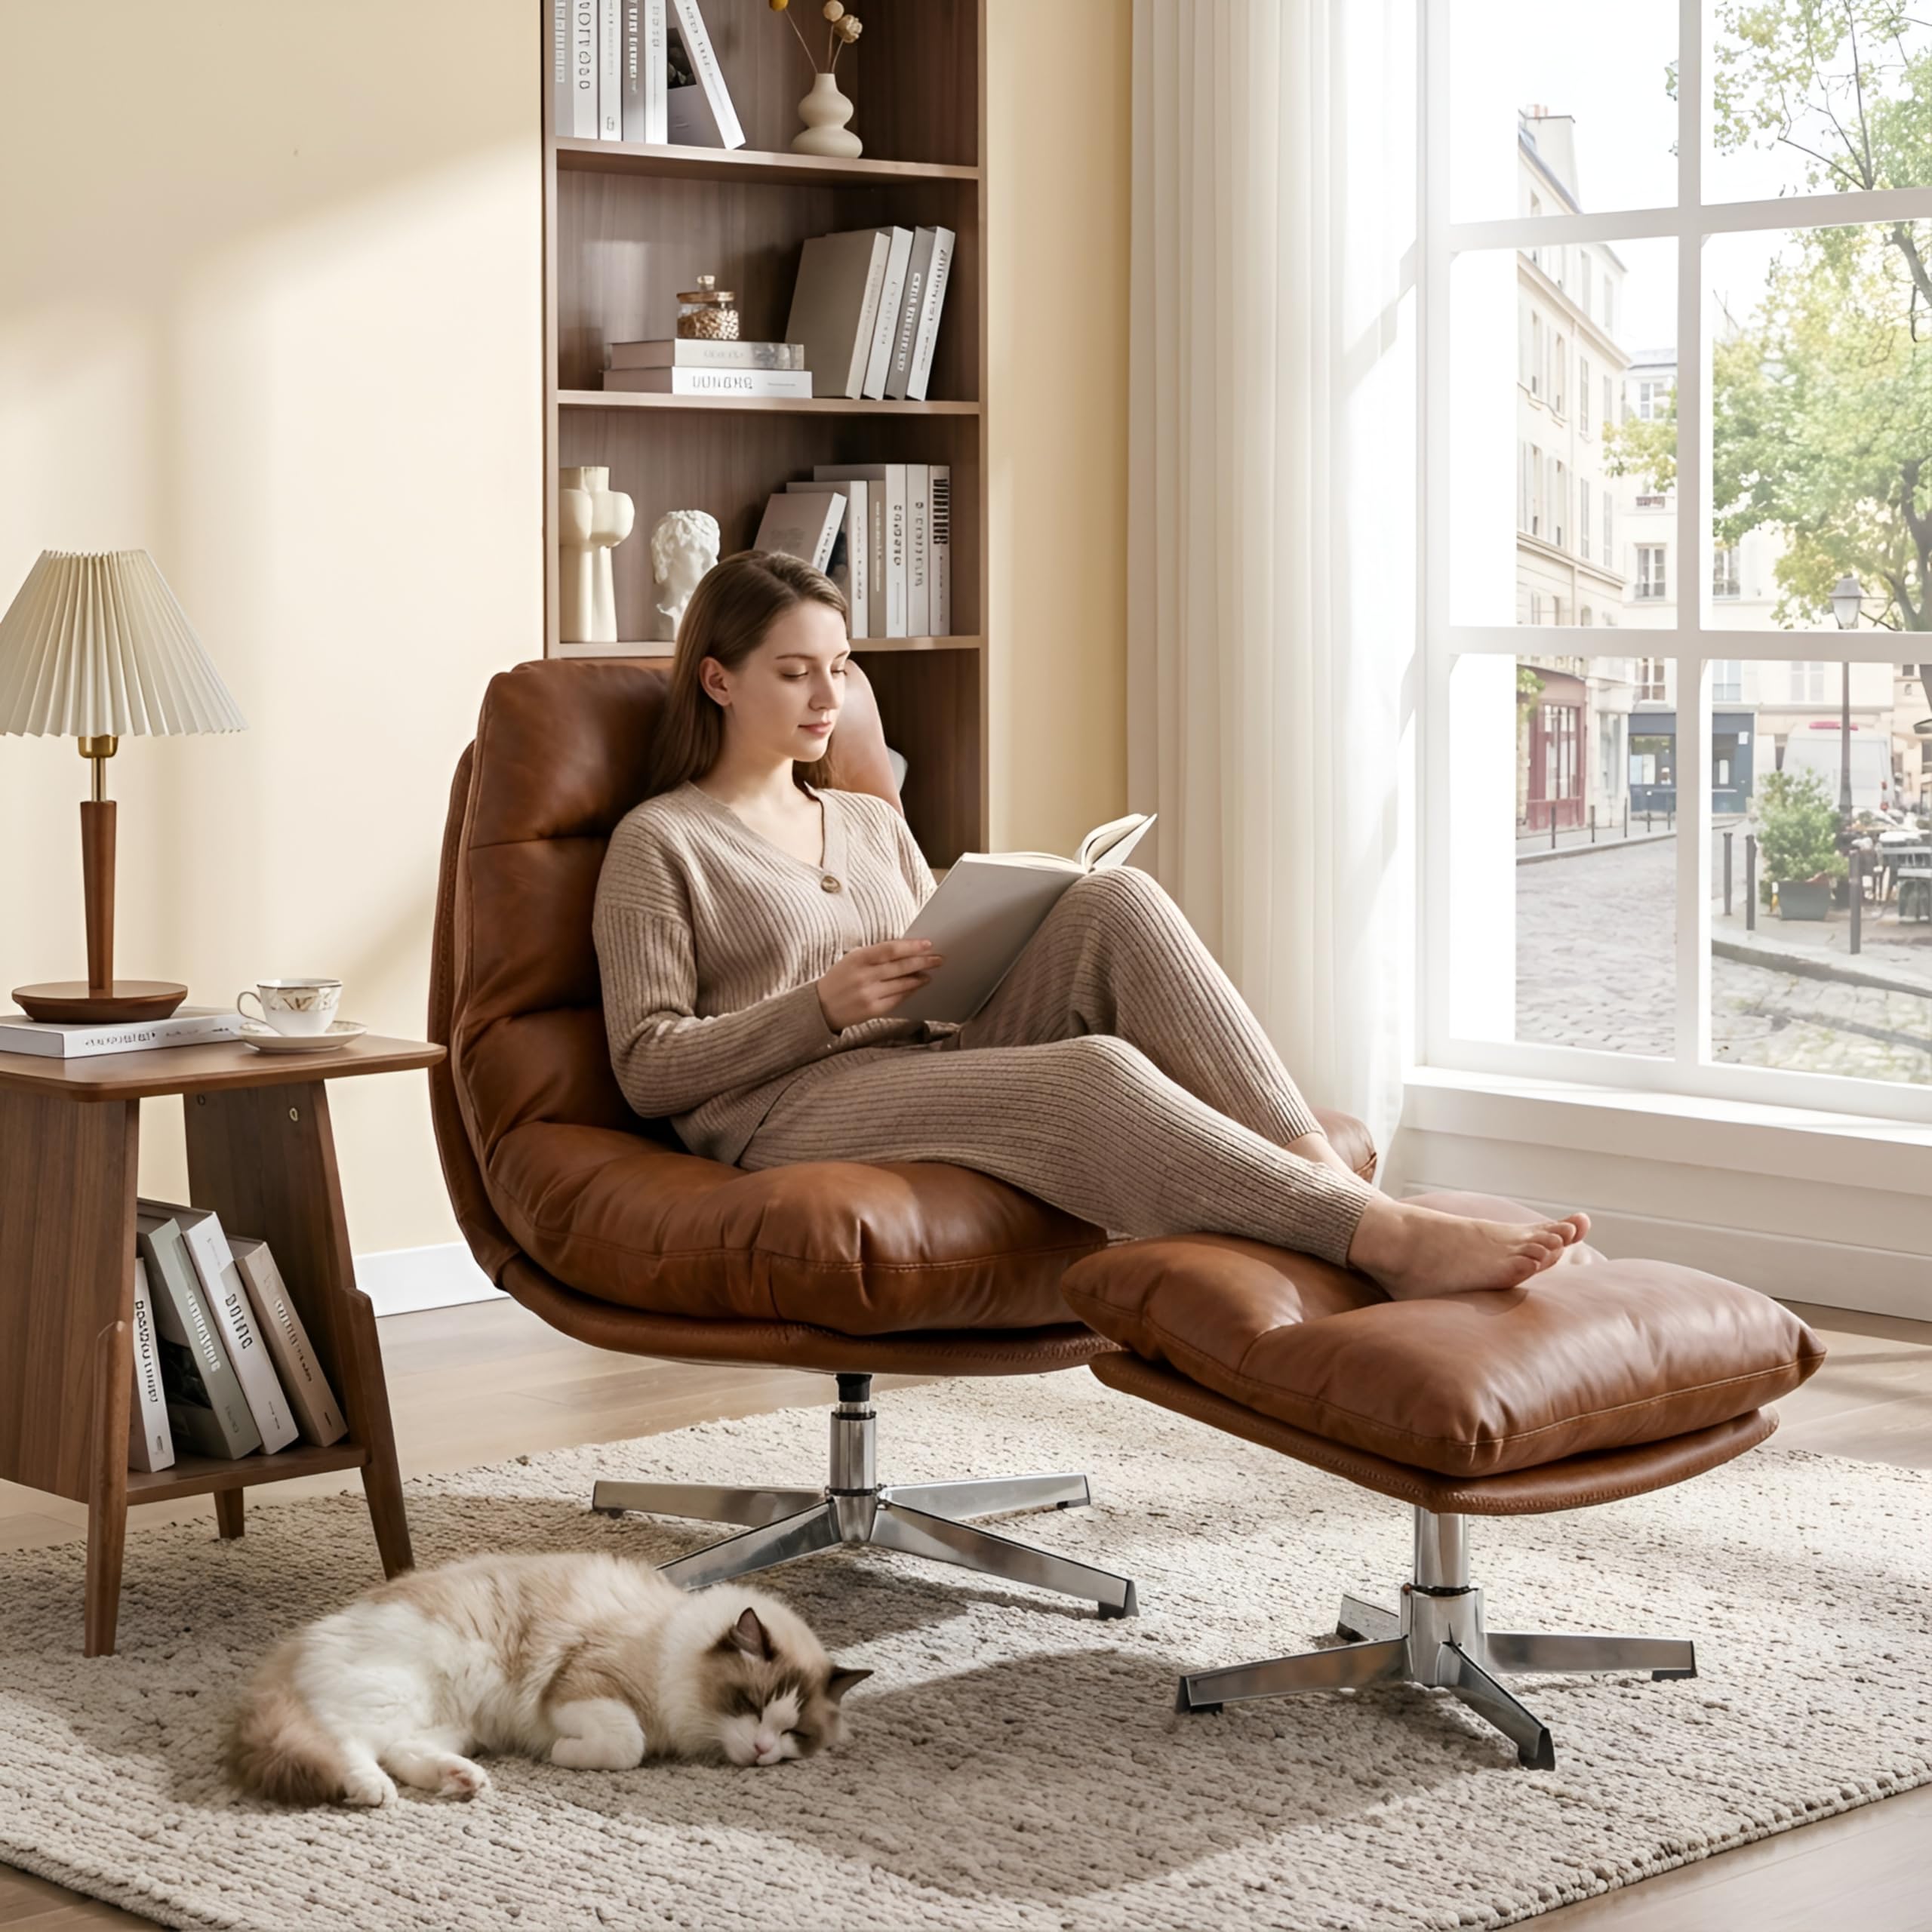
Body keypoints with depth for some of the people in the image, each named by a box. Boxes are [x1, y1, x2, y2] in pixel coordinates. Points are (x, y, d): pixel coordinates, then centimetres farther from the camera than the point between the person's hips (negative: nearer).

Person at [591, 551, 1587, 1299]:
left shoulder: (872, 825, 27)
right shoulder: (657, 844, 6)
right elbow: (647, 1068, -3)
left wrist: (990, 960, 0)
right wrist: (825, 1004, -16)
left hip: (931, 1071, 6)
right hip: (787, 1117, -6)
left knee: (1117, 901, -21)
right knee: (1091, 1076, -35)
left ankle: (1320, 1167, -34)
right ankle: (1388, 1241, -45)